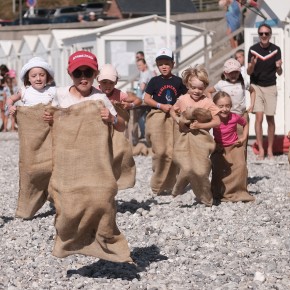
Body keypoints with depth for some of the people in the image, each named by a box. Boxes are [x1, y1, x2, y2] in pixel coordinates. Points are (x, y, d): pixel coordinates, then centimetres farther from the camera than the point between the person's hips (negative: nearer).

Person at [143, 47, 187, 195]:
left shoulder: (178, 81, 7)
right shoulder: (154, 81, 2)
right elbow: (146, 99, 0)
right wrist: (161, 106, -11)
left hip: (173, 117, 2)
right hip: (157, 116, -2)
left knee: (172, 152, 0)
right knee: (160, 151, -10)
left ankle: (168, 184, 12)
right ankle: (157, 185, 3)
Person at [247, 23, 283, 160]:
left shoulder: (275, 49, -5)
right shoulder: (253, 49, -5)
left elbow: (279, 73, 0)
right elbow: (249, 72, -3)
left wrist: (279, 67, -23)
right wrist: (252, 65, -25)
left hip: (270, 87, 1)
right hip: (256, 86, -1)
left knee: (270, 118, 4)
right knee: (259, 117, -10)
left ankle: (270, 149, 13)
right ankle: (260, 149, -6)